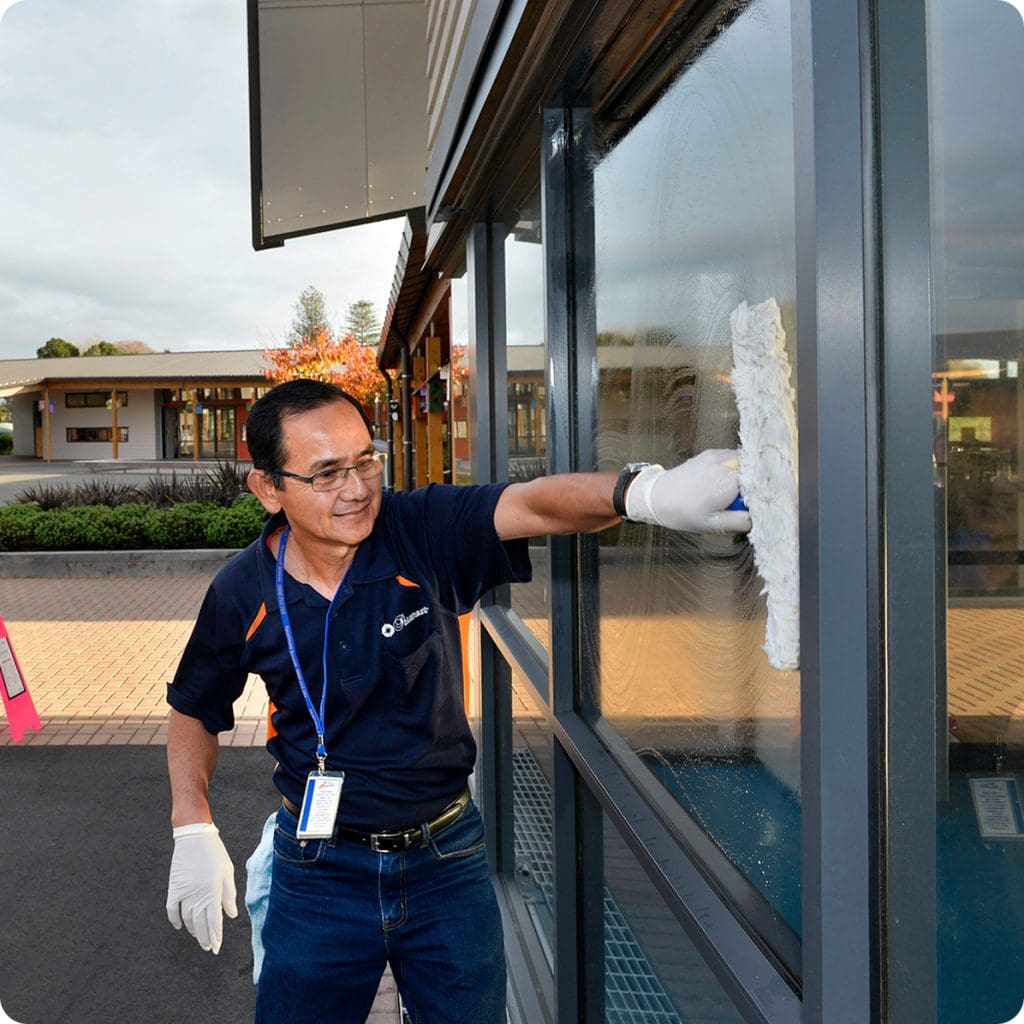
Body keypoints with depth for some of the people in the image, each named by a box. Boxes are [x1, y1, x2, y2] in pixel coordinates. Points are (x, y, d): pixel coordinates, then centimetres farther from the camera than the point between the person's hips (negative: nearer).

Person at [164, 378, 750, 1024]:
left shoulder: (422, 534, -15)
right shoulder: (243, 595, -9)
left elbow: (531, 504, -33)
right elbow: (195, 709, 8)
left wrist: (644, 491, -52)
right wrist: (194, 830, -3)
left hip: (447, 856, 0)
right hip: (321, 870, 1)